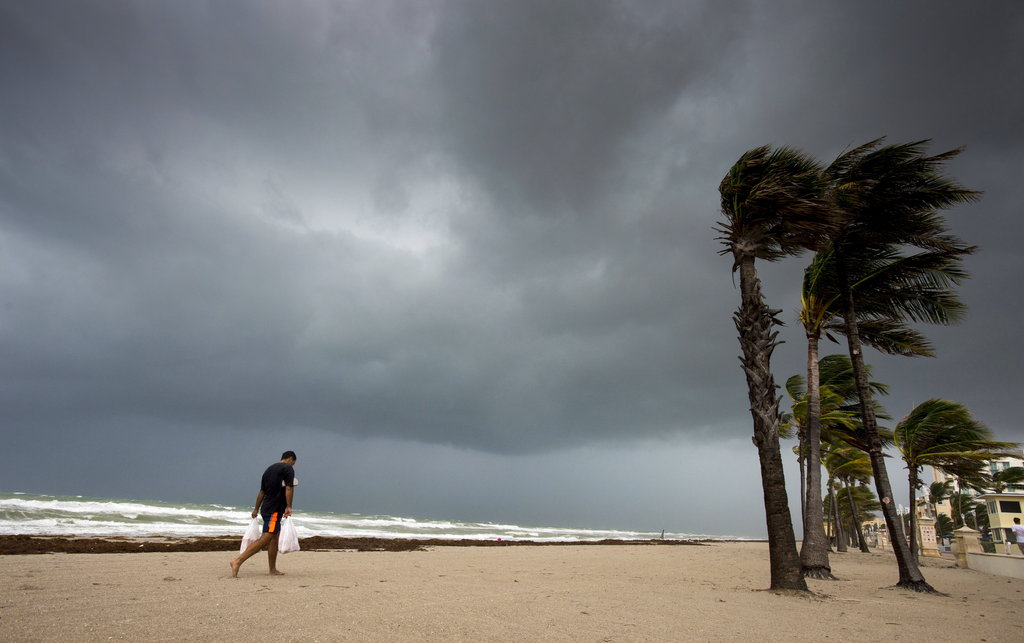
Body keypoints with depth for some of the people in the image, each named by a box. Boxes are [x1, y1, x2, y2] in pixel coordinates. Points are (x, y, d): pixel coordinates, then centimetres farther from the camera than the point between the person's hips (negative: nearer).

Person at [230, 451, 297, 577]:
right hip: (275, 510, -9)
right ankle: (238, 561, -16)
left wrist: (256, 509, 26)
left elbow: (262, 492, 21)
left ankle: (273, 570, 16)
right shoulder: (288, 468, -6)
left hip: (266, 508, 9)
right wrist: (289, 507, -17)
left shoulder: (269, 469, 17)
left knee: (274, 538, 13)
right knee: (265, 539, -10)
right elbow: (289, 488, -17)